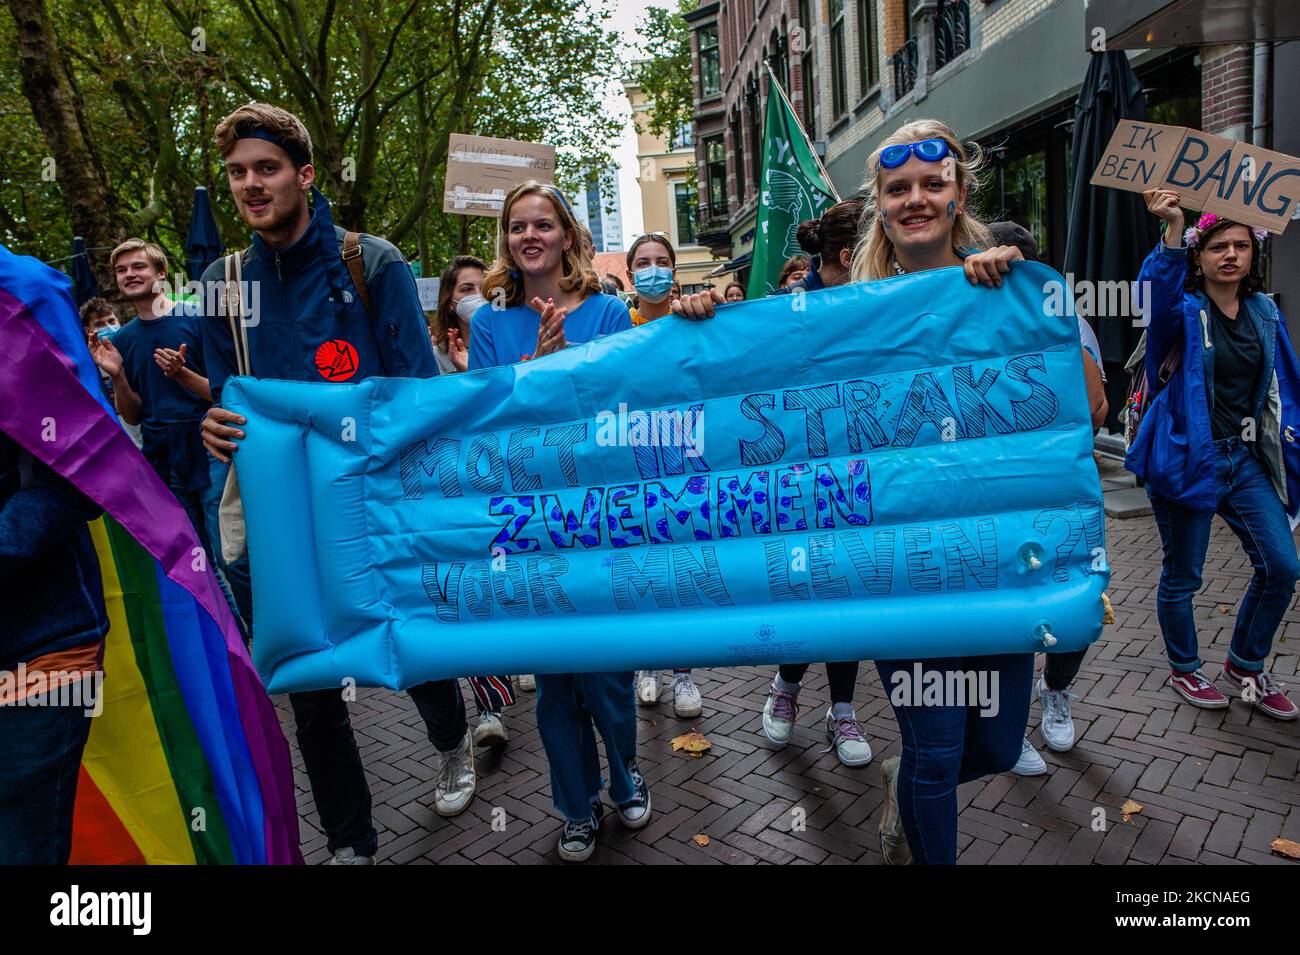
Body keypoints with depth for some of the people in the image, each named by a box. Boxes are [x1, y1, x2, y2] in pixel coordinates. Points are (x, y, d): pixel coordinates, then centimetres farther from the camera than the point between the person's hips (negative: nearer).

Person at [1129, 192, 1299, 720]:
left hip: (1246, 458, 5)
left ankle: (1246, 665, 27)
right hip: (1188, 457, -5)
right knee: (1182, 575, 7)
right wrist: (1174, 230, -47)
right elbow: (1156, 291, -33)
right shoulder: (1185, 310, -7)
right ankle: (1184, 668, 30)